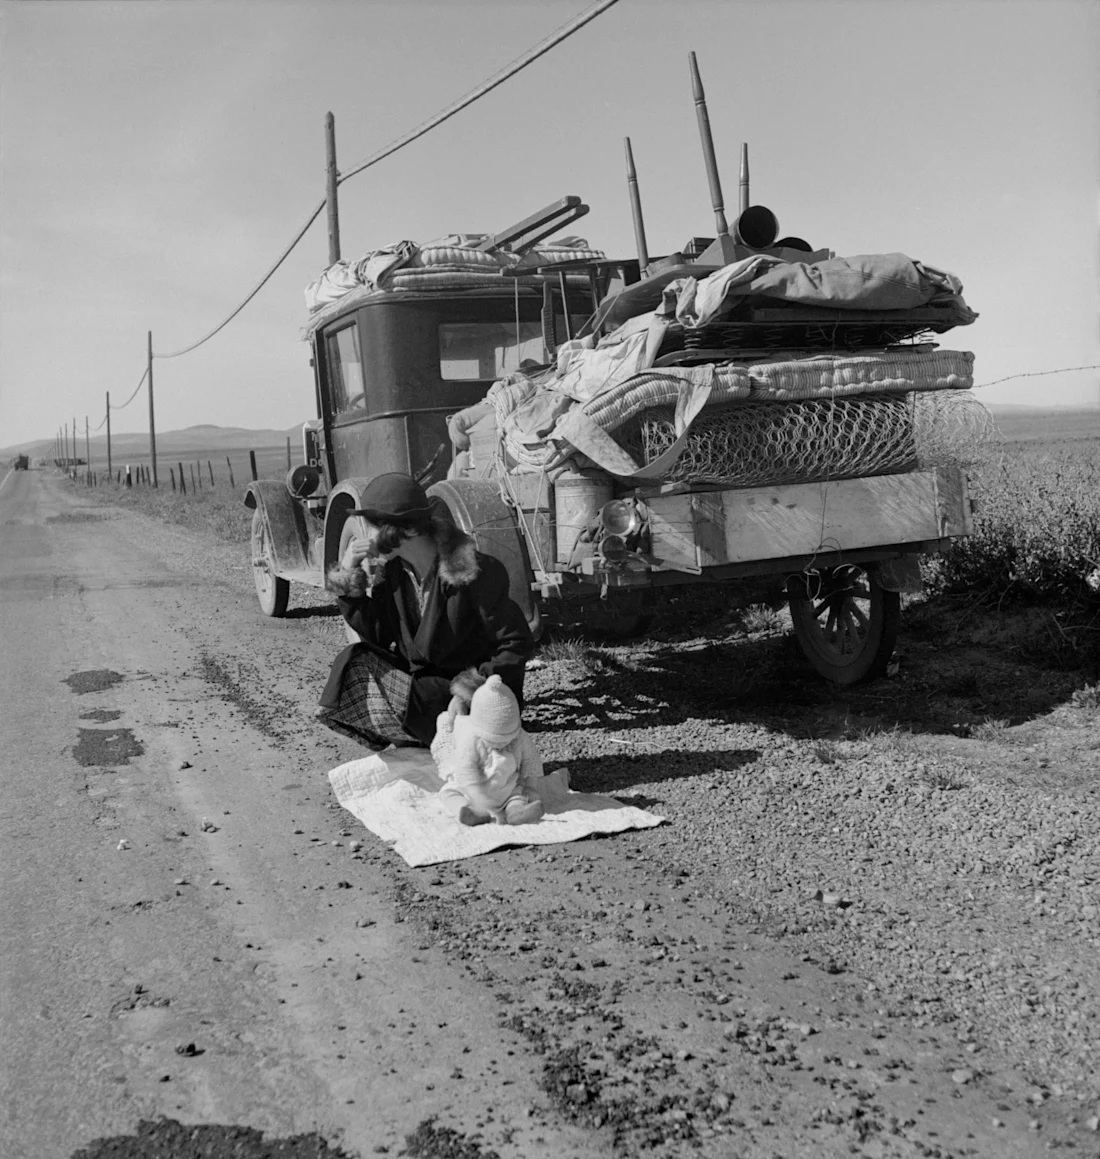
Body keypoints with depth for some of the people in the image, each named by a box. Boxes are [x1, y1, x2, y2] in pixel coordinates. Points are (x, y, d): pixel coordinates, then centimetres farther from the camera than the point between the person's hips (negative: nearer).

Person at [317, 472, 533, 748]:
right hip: (419, 679, 7)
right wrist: (349, 581, -10)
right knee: (353, 661, -12)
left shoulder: (470, 571, -21)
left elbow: (517, 642, -17)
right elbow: (377, 637, -1)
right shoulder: (390, 570, -1)